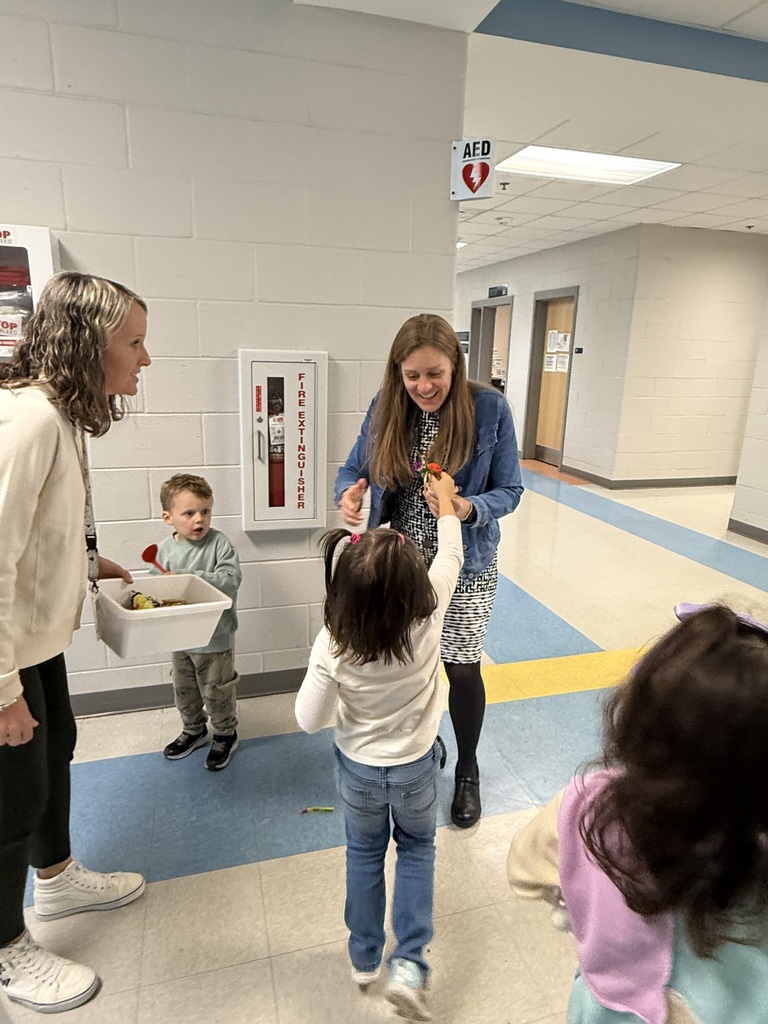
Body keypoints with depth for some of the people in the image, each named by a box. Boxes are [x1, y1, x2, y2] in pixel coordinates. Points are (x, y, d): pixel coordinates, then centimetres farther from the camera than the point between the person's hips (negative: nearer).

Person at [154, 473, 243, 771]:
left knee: (216, 690, 11)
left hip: (215, 636, -4)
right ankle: (194, 730, 46)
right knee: (184, 689, 22)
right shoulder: (165, 550, -6)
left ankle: (225, 735, 35)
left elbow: (231, 579, -26)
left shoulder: (218, 543, -16)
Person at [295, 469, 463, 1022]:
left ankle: (365, 958, 43)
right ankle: (409, 965, 22)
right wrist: (445, 502, 4)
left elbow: (309, 720, -18)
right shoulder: (428, 616, -29)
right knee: (417, 850, 27)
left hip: (359, 769, 0)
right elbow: (451, 558, -11)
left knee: (365, 853, 26)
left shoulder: (333, 645, -31)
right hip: (416, 768, 0)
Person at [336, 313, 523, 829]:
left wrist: (469, 509, -30)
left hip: (465, 567, -2)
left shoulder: (489, 409, -14)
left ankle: (467, 770, 37)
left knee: (461, 669, 8)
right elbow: (355, 468, 4)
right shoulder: (385, 409, -6)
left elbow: (509, 490, -9)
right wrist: (349, 493, -21)